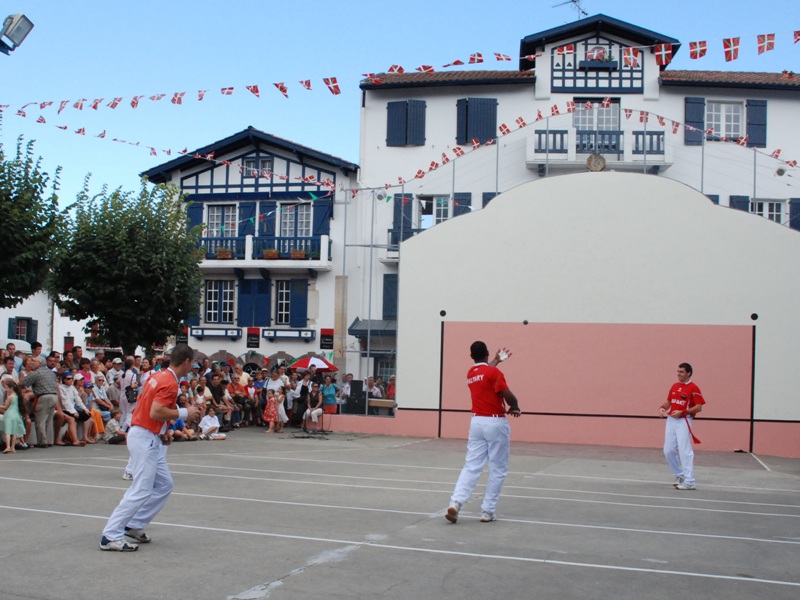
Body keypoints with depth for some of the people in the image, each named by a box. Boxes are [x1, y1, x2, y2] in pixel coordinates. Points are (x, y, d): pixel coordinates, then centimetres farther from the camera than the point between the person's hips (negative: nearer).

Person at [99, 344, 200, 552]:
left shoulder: (159, 376, 10)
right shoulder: (170, 383, -18)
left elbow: (141, 400, 19)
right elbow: (155, 412, -26)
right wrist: (184, 413, -15)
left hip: (151, 440, 10)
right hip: (145, 439, -10)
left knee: (164, 484, 14)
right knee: (141, 491, -9)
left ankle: (134, 525, 19)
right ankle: (111, 536, -5)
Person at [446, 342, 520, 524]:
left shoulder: (470, 373, 11)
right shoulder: (494, 372, -11)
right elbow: (509, 396, -16)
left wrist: (497, 360, 49)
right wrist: (515, 407, 5)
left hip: (476, 421, 6)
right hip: (495, 423, -6)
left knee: (471, 467, 3)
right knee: (498, 470, 5)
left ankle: (455, 502, -14)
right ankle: (487, 511, 5)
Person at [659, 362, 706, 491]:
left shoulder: (693, 388, -8)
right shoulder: (674, 386, 12)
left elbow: (699, 407, -12)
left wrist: (682, 412, -20)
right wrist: (662, 408, 1)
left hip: (683, 421, -7)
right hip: (671, 420, 7)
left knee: (685, 451, -10)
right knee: (668, 450, 8)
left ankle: (690, 482, -7)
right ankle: (680, 476, 25)